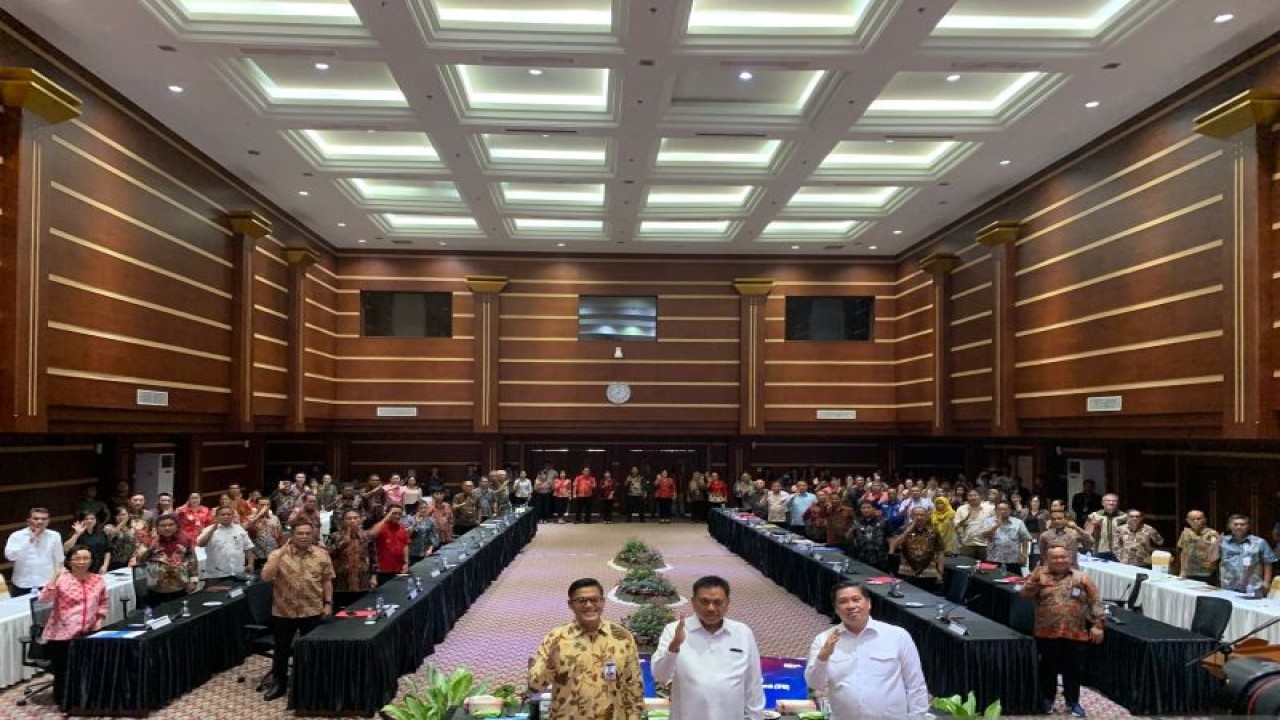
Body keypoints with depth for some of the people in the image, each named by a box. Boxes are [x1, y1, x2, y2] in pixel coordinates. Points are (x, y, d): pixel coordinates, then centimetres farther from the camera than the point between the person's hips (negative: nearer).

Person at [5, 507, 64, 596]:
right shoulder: (17, 536, -3)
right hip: (22, 586, -1)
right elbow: (10, 556, -19)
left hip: (47, 585, 1)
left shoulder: (54, 536, 1)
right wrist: (30, 540, -20)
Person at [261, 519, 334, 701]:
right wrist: (280, 554, -23)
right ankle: (279, 684, 27)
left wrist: (328, 602, 0)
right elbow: (266, 577, -18)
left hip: (312, 611, 0)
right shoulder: (278, 554, -5)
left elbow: (327, 580, 5)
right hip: (283, 611, 0)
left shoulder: (322, 555, -1)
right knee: (281, 648, 11)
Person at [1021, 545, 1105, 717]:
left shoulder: (1081, 578, 5)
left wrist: (1097, 624, -3)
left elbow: (1095, 602, 4)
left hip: (1075, 633, 0)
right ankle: (1047, 699, 24)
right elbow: (1025, 594, -7)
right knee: (1048, 668, 9)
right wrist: (1034, 580, -22)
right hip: (1047, 633, 0)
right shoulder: (1040, 576, 3)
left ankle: (1073, 701, 23)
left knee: (1073, 669, 8)